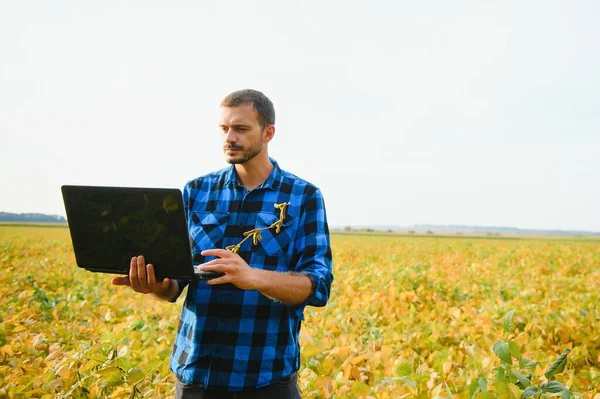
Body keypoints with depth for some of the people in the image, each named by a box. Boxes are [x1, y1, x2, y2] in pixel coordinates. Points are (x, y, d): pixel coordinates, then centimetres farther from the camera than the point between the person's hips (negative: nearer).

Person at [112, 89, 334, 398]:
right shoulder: (195, 191, 5)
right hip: (194, 369, 3)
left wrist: (253, 278, -28)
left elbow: (318, 286, -11)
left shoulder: (305, 197, -2)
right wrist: (155, 283, -20)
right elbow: (175, 284, 4)